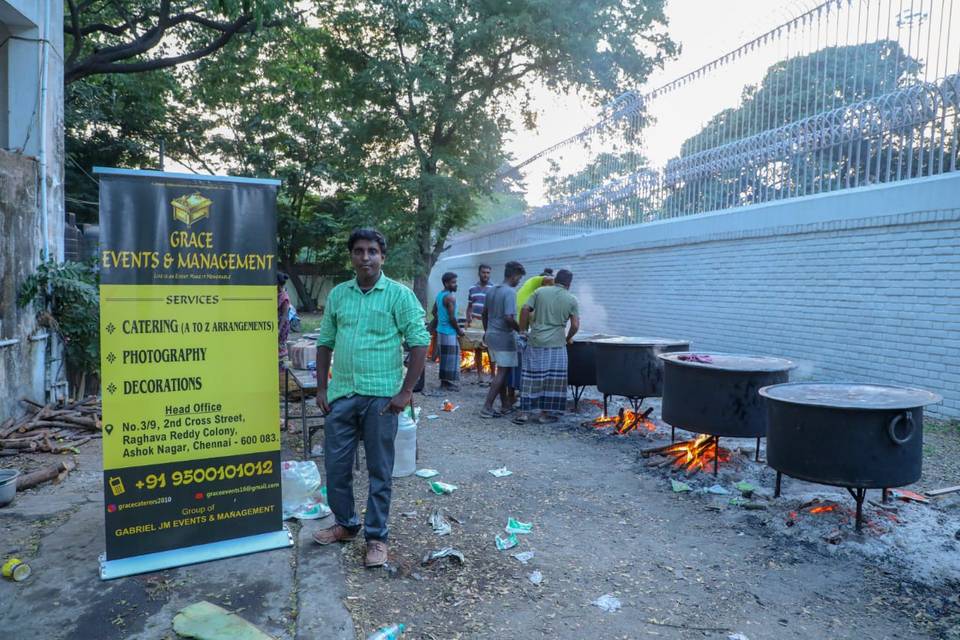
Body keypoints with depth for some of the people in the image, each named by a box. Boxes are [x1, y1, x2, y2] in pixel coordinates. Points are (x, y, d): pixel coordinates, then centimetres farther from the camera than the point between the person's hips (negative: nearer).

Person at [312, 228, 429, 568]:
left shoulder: (399, 294, -5)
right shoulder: (338, 294, 8)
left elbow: (419, 342, -7)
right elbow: (325, 342, 13)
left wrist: (406, 391, -11)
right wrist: (321, 388, 8)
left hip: (381, 396, -4)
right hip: (342, 394, 4)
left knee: (379, 471, 7)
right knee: (335, 465, 13)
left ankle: (376, 537, 22)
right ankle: (345, 524, 34)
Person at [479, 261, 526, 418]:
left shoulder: (492, 290, 10)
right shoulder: (510, 292, -16)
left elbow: (484, 313, 18)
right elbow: (509, 318, -24)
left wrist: (486, 331, 29)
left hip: (491, 336, 9)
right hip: (504, 337, -9)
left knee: (502, 371, 16)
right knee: (502, 372, -2)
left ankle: (505, 405, 23)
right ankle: (487, 408, -4)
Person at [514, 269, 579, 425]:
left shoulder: (540, 291, 5)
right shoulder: (571, 300, 2)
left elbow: (525, 310, -3)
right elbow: (575, 325, -2)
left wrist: (522, 330, 8)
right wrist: (568, 338, 16)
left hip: (535, 342, 2)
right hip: (556, 344, -2)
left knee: (531, 377, 8)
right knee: (552, 379, 7)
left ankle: (524, 412, 8)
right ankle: (545, 413, 10)